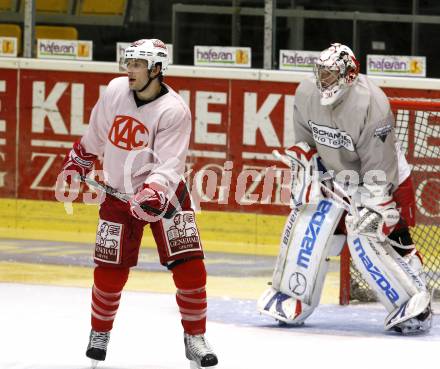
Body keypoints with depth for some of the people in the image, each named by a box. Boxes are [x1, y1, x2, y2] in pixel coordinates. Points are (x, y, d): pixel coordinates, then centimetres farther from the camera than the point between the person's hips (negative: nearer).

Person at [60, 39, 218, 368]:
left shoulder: (174, 110, -20)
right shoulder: (116, 90, -5)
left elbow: (169, 165, -27)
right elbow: (96, 134, 14)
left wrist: (153, 195, -42)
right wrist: (77, 162, 22)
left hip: (163, 192, -3)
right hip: (119, 193, 3)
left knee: (189, 267, -11)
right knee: (109, 272, 0)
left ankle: (195, 338, 4)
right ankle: (100, 333, 24)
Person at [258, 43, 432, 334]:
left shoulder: (371, 105, -32)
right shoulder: (306, 94, -13)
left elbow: (379, 167, -28)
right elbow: (305, 139, 6)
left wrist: (371, 206, -30)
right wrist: (304, 171, 0)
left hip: (382, 175, -6)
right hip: (333, 174, 6)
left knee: (368, 235, -18)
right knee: (307, 222, -7)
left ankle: (416, 305, -9)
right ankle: (292, 299, 5)